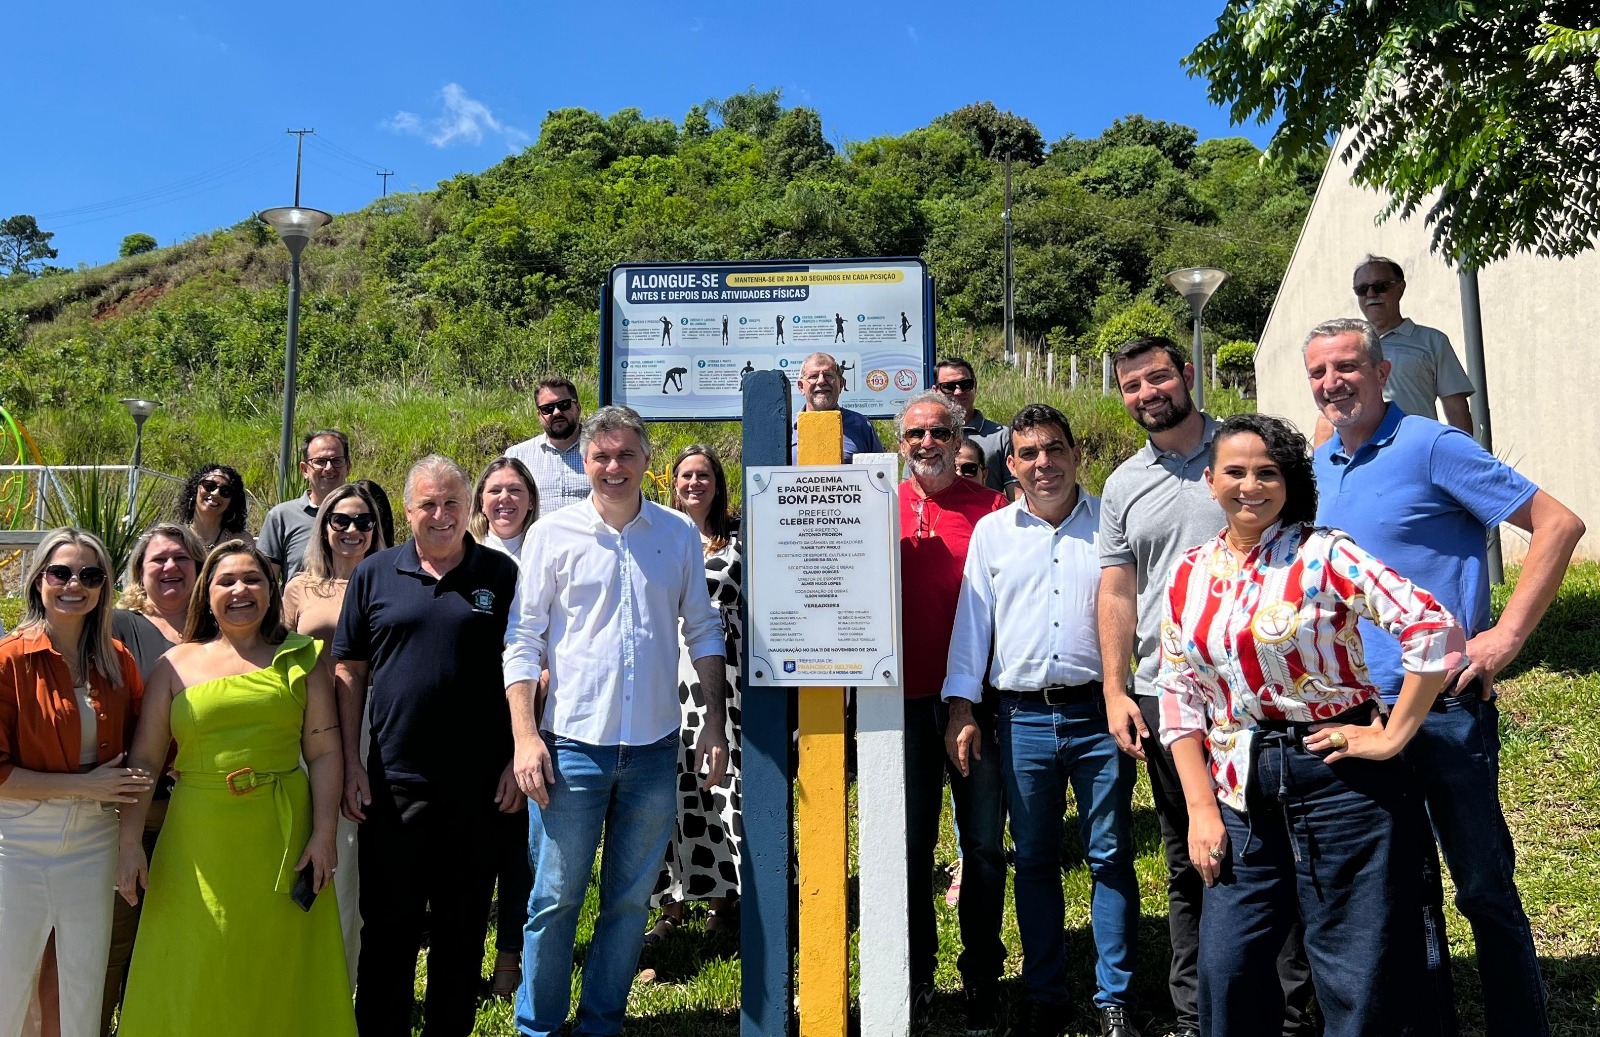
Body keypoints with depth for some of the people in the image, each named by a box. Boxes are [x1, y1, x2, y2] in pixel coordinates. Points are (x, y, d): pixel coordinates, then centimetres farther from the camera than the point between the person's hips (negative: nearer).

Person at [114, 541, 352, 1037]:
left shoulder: (300, 659, 4)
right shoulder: (177, 664, 6)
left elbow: (324, 751, 0)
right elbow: (144, 759, 5)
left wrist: (324, 833, -7)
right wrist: (130, 842, 0)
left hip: (282, 837, 0)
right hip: (198, 841, 1)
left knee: (279, 972, 9)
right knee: (196, 977, 9)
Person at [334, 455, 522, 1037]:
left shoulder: (501, 575, 2)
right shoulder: (374, 575, 5)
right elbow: (350, 671, 6)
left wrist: (518, 759, -2)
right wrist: (351, 764, 1)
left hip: (478, 784, 0)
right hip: (391, 781, 1)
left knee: (463, 925, 12)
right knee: (388, 926, 11)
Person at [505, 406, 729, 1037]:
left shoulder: (679, 534, 5)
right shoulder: (554, 533, 0)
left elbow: (702, 631, 11)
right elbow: (523, 640, 0)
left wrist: (716, 724, 4)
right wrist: (525, 736, -7)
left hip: (654, 747, 2)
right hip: (573, 743, -2)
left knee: (631, 898, 12)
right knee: (556, 897, 4)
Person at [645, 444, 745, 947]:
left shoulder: (738, 540, 10)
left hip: (723, 672, 0)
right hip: (670, 673, 1)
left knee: (725, 780, -1)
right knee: (671, 783, -1)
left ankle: (722, 895, 12)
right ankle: (672, 902, 10)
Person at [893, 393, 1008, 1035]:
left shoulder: (990, 509, 3)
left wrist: (977, 694, -5)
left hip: (975, 698, -1)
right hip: (905, 699, 1)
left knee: (984, 843, 6)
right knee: (910, 842, 9)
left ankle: (982, 979, 23)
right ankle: (915, 980, 25)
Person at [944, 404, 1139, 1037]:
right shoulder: (991, 532, 9)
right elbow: (972, 622, 10)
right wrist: (962, 707, 5)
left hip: (1099, 711, -1)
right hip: (1023, 718, 2)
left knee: (1110, 857, 4)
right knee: (1033, 860, 10)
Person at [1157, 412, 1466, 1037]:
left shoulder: (1322, 553, -8)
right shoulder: (1190, 576, 6)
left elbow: (1436, 629, -15)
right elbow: (1178, 696, 7)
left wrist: (1394, 736, -13)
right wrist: (1201, 808, 1)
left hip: (1338, 776, -4)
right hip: (1240, 794, 4)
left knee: (1359, 979, 6)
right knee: (1227, 972, 9)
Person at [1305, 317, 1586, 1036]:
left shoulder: (1432, 445, -9)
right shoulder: (1320, 467, 10)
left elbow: (1559, 523, -10)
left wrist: (1507, 635, -15)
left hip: (1444, 708, -6)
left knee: (1485, 889, 4)